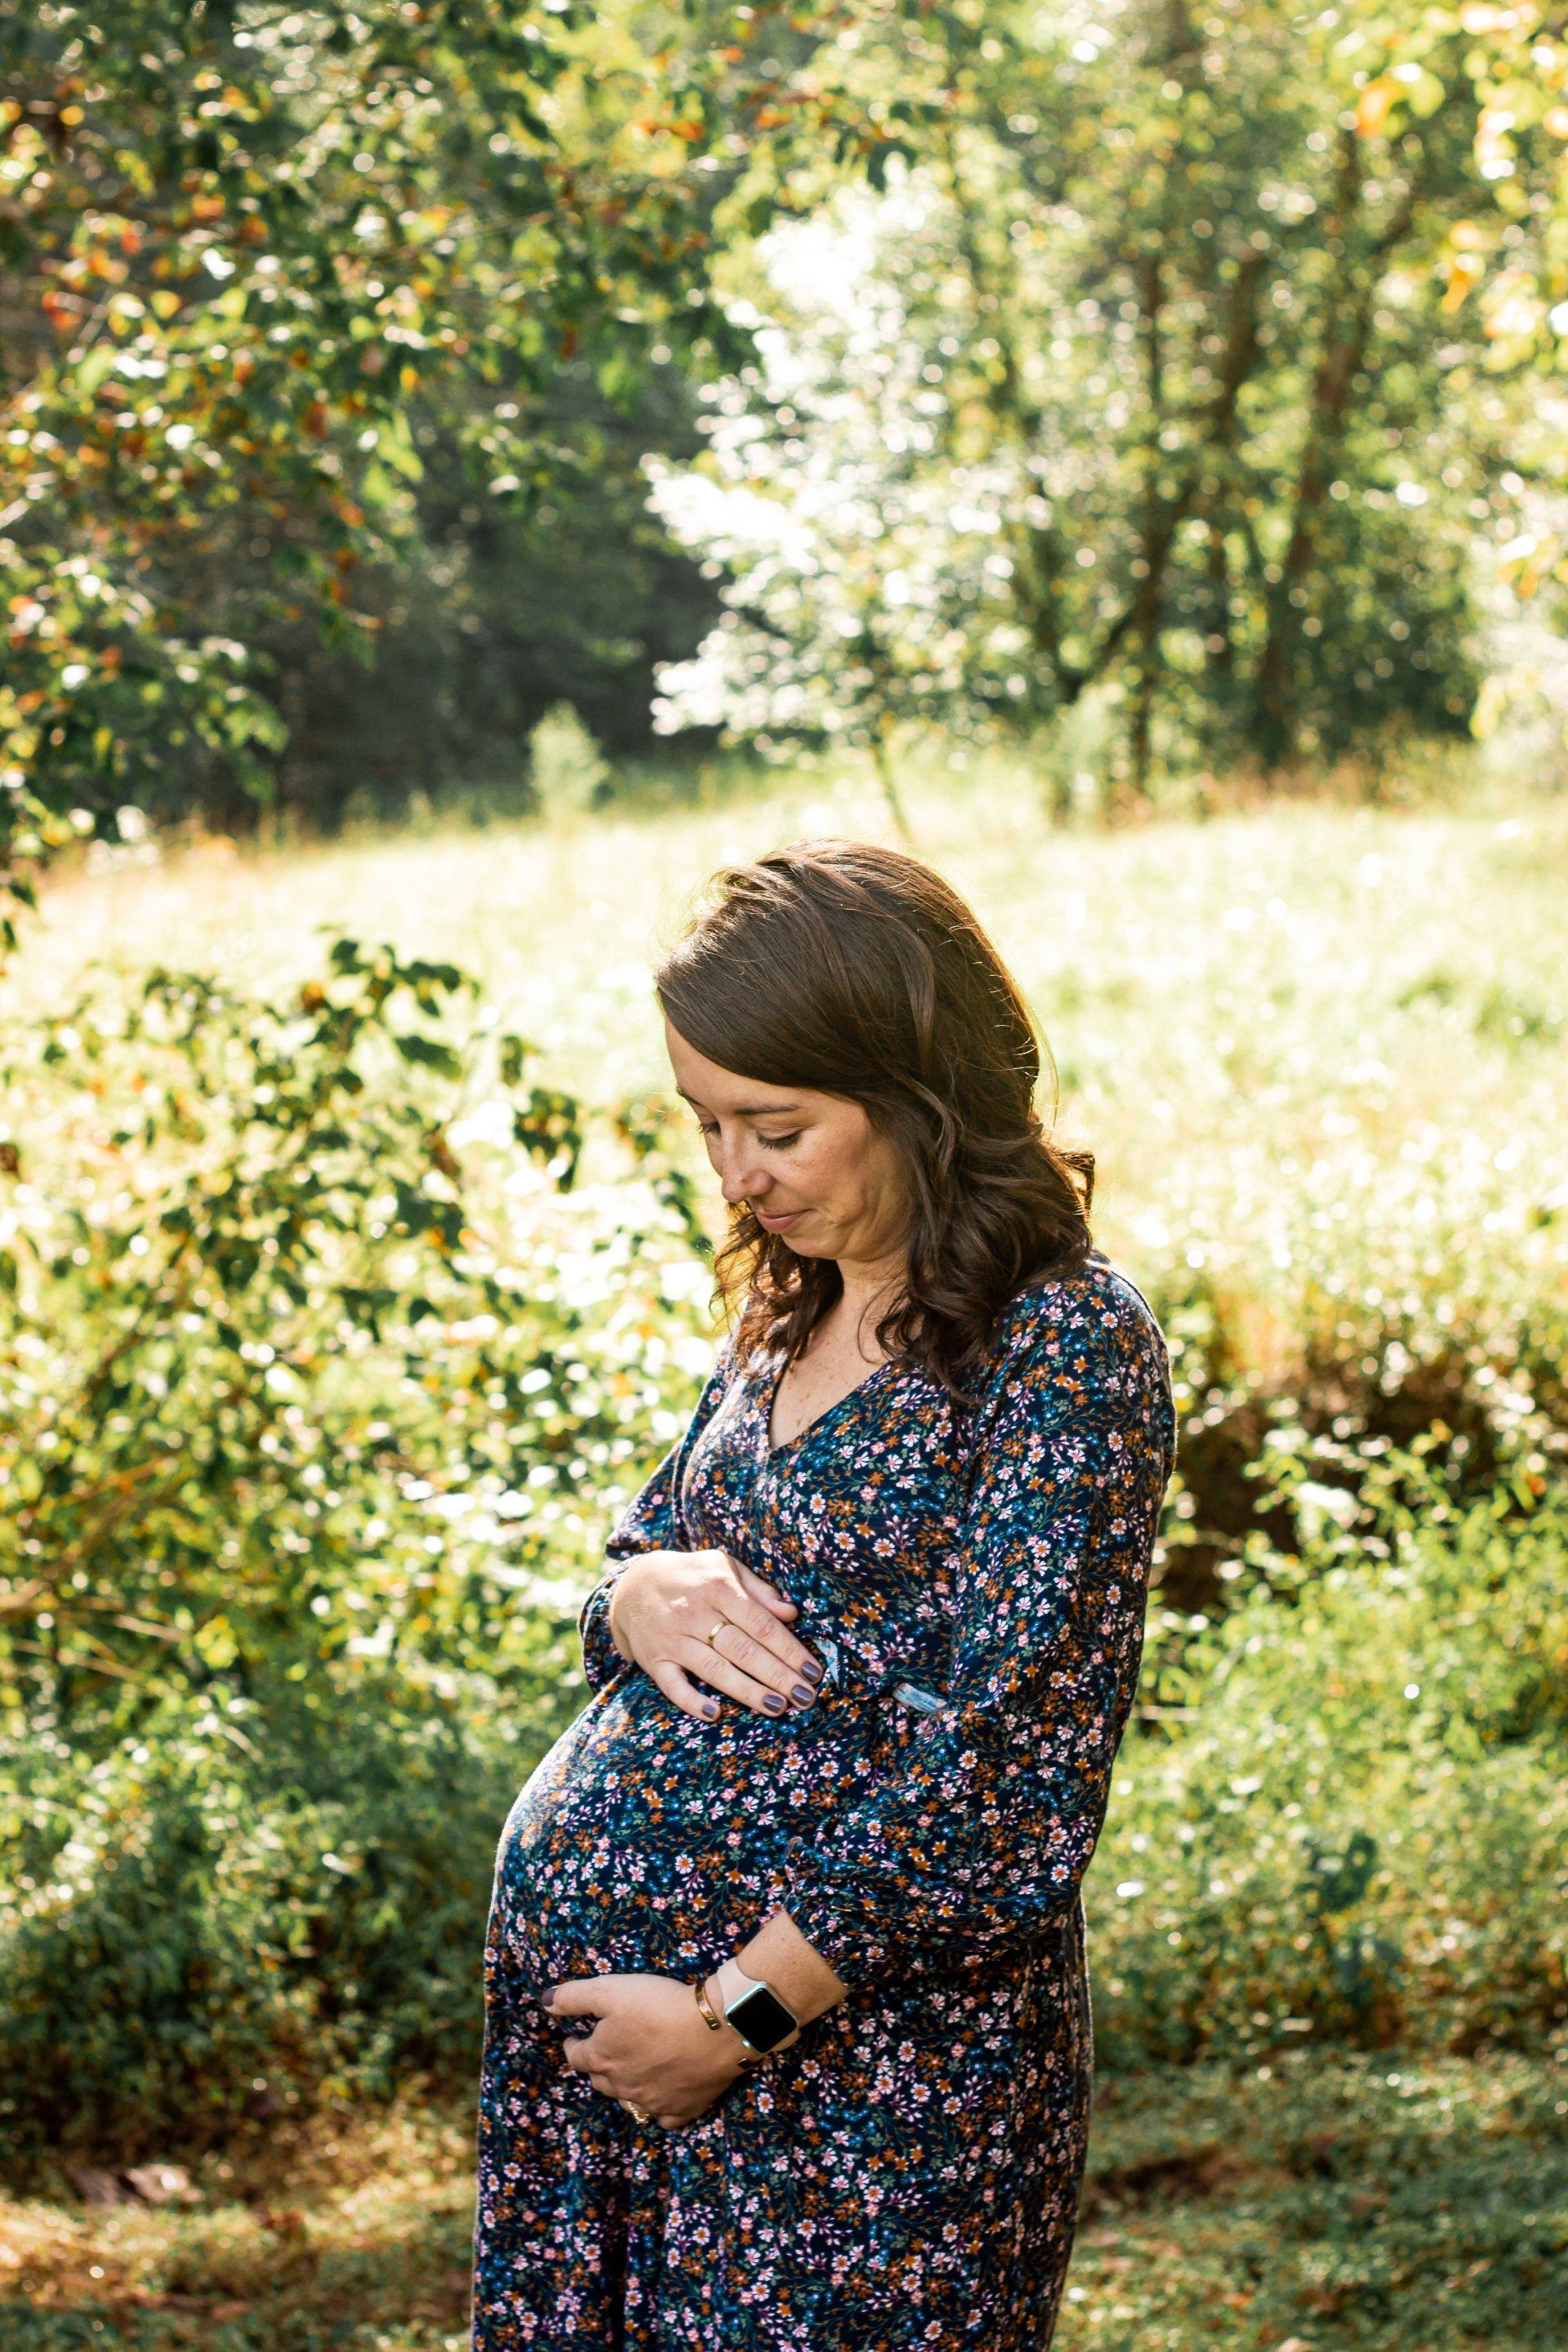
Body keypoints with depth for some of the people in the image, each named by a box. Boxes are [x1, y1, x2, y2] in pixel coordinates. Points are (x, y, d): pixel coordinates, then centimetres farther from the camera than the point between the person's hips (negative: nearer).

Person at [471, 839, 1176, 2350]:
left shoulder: (1066, 1346, -14)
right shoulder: (786, 1309, 10)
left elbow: (1009, 1775, -18)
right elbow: (646, 1557, 19)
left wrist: (737, 2010, -17)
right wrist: (635, 1597, -5)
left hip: (861, 2042, -7)